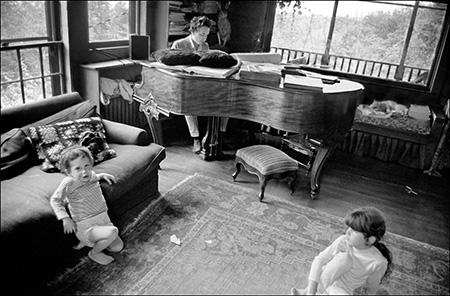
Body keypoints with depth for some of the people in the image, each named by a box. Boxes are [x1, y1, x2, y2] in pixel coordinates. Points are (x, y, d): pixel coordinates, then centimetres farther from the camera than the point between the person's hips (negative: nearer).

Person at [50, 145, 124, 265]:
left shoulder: (91, 175, 0)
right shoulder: (69, 183, -18)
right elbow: (55, 200, -9)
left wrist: (102, 175, 11)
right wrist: (65, 218, -17)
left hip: (103, 220, 7)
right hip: (86, 227, -7)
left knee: (118, 247, 5)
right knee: (112, 232, -31)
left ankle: (89, 241, 22)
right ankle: (94, 253, -2)